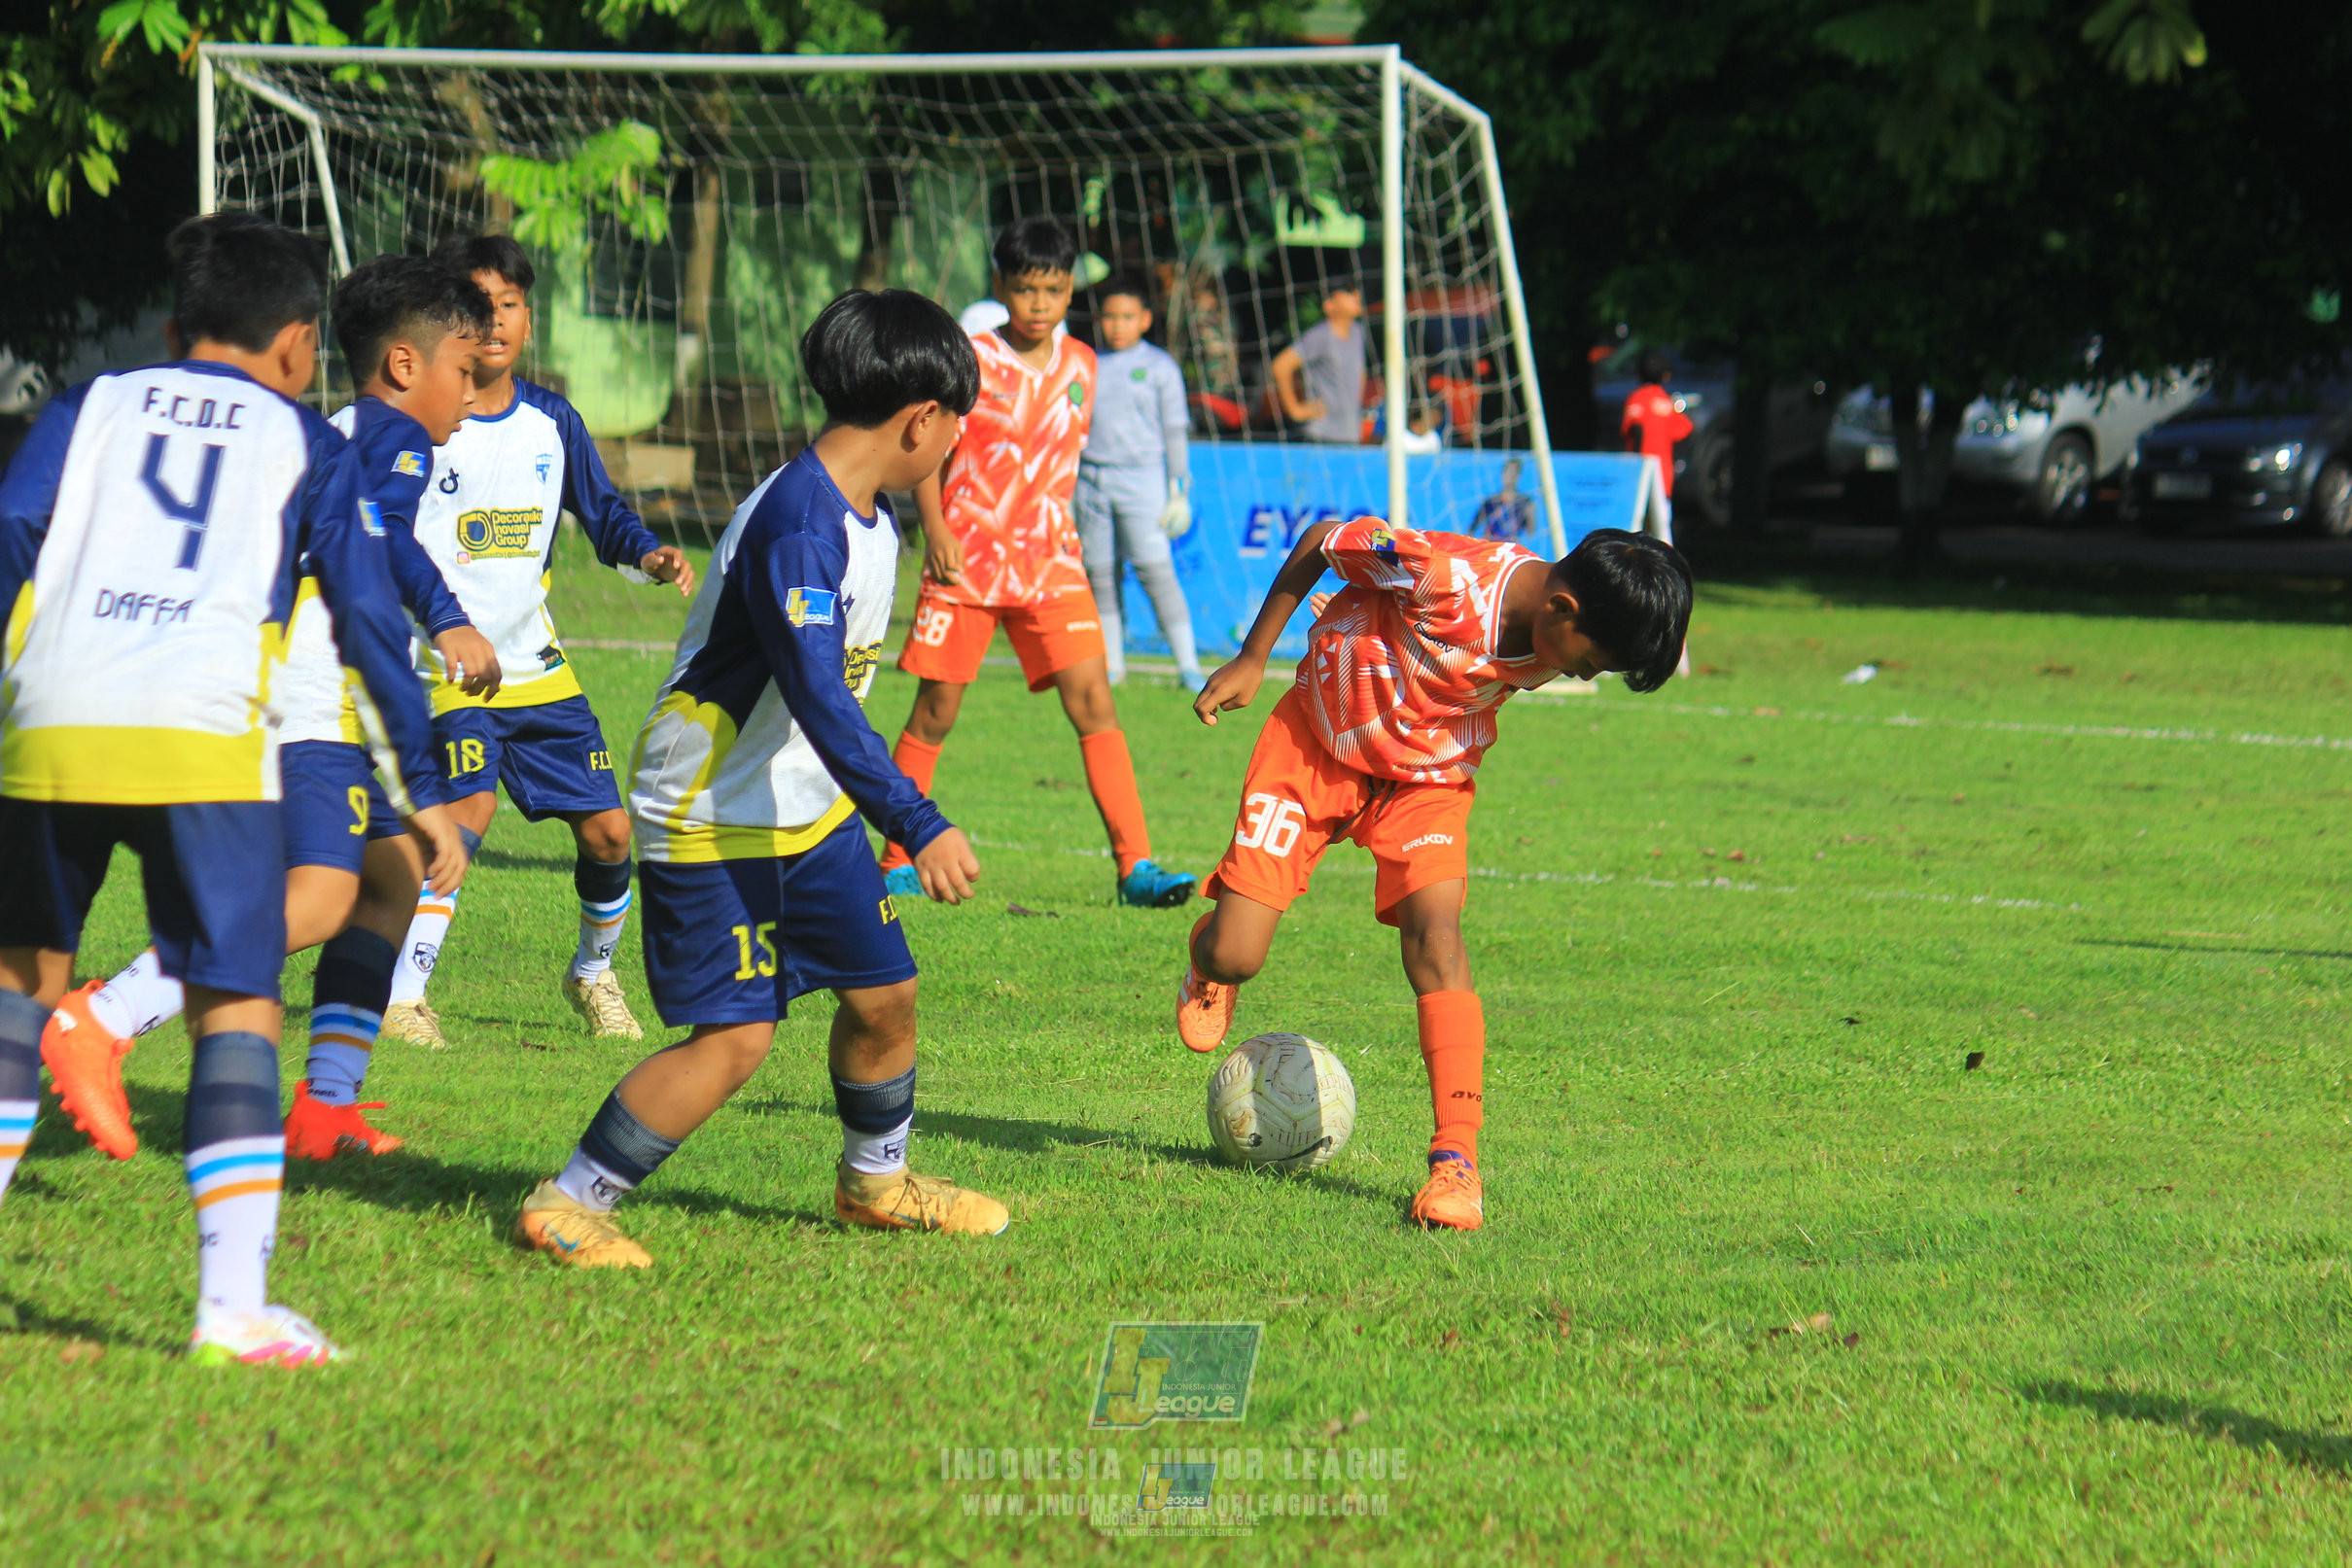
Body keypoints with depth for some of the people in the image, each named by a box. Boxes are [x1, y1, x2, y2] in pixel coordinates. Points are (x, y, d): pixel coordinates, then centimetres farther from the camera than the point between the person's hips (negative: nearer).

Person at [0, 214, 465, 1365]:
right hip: (202, 737, -2)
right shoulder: (308, 447, 18)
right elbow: (367, 613, 13)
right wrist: (422, 788, 17)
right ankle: (233, 1304, -10)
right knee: (235, 1009, 1)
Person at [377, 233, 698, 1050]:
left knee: (606, 829, 2)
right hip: (442, 667, -5)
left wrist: (650, 554, -6)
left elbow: (602, 513, 14)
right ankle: (401, 997, -20)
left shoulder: (552, 421, 5)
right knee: (469, 806, -26)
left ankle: (594, 972, 30)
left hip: (536, 667, 5)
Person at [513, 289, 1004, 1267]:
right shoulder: (794, 524, -27)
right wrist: (919, 826, -38)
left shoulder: (868, 517, 5)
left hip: (812, 812, 9)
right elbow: (818, 700, -34)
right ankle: (566, 1207, -3)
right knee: (734, 1038, -13)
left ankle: (874, 1183, 37)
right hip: (715, 820, -9)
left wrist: (873, 809, 27)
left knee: (883, 994, 13)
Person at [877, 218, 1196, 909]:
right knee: (936, 713, 3)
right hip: (967, 561, -3)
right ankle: (897, 863, 17)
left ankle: (1135, 865, -13)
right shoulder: (970, 358, -6)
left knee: (1093, 701, -9)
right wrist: (936, 529, -15)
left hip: (1050, 561, 3)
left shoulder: (1079, 365, 7)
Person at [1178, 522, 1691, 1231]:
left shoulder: (1547, 644, -16)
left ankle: (1457, 1158, -25)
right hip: (1317, 746, -3)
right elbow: (1322, 539, -17)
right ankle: (1210, 960, 33)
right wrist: (1251, 659, -7)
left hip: (1427, 777, 3)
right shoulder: (1444, 575, -33)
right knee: (1234, 958, -8)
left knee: (1435, 928, -23)